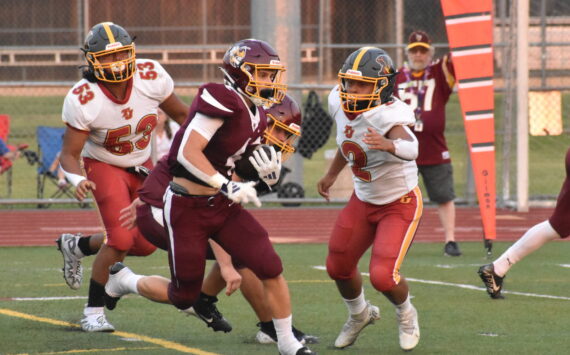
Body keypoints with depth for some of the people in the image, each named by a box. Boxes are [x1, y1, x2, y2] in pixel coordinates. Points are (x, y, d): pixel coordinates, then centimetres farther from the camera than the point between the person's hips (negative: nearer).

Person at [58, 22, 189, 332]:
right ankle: (93, 312, -6)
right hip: (104, 166, -5)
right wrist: (77, 180, -42)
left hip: (142, 166, 5)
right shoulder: (83, 100, -29)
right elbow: (69, 154, -21)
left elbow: (180, 114, -2)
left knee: (146, 244, 4)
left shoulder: (151, 77, -21)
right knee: (122, 238, -21)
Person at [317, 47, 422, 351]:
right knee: (338, 267, 12)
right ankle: (359, 315, 44)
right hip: (363, 201, 7)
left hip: (400, 204, -7)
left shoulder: (388, 116, -34)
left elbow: (410, 148, -57)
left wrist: (389, 145, -78)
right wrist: (332, 174, 24)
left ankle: (406, 314, 18)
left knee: (383, 276, -17)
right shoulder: (340, 104, -13)